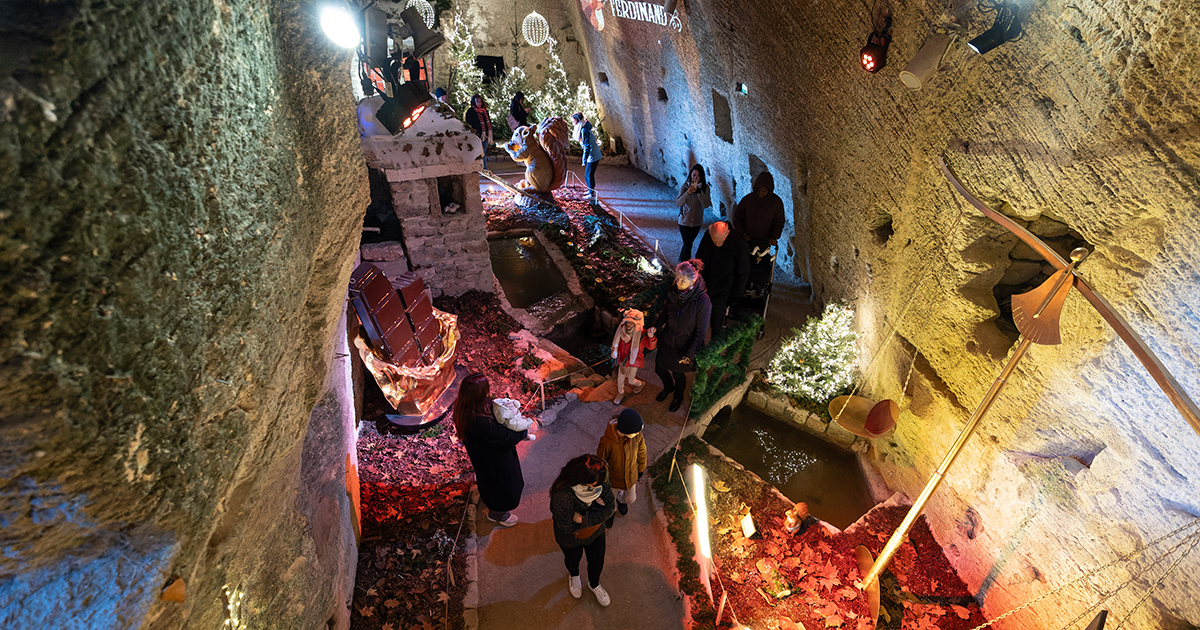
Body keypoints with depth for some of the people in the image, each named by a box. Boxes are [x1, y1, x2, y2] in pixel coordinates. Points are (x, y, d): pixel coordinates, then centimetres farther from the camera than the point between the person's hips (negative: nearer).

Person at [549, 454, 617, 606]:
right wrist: (596, 516, -25)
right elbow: (568, 527, -30)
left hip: (595, 531, 3)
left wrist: (583, 518, -32)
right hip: (571, 538, -3)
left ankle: (594, 584, 61)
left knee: (597, 560, 26)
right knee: (573, 559, 29)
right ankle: (574, 576, 66)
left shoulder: (601, 482, -31)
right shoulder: (562, 496, -44)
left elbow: (610, 506, -21)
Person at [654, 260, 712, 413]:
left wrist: (690, 354, -18)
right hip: (667, 341, 5)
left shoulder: (702, 302, -28)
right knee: (659, 368, 21)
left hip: (684, 346, -5)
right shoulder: (675, 292, -13)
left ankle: (678, 396, 53)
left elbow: (701, 332, -20)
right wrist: (658, 328, -1)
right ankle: (668, 387, 57)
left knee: (678, 373, 18)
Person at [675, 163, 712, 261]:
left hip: (697, 222, 3)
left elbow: (706, 204, -17)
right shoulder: (685, 186, -10)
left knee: (688, 243, 20)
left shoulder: (705, 188, -6)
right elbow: (678, 203, -15)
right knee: (688, 245, -3)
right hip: (685, 221, -3)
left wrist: (699, 192, -28)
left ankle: (681, 262, 41)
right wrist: (688, 193, -29)